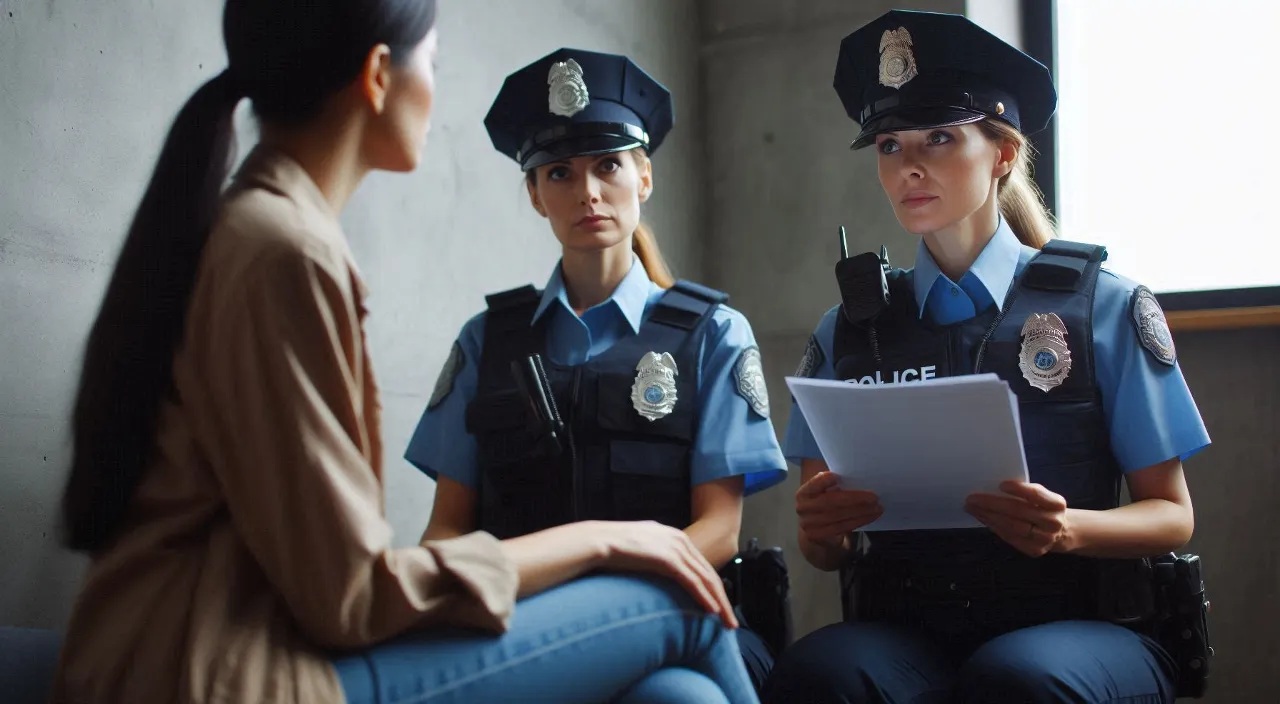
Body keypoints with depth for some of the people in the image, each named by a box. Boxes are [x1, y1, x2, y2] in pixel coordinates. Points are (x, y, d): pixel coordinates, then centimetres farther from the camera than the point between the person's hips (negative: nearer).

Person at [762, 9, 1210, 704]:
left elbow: (1171, 515, 6)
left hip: (1077, 629, 0)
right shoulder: (849, 327, 12)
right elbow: (826, 548, 12)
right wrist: (820, 531, -13)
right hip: (904, 630, 1)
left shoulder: (1103, 306, 6)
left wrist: (1067, 530, -16)